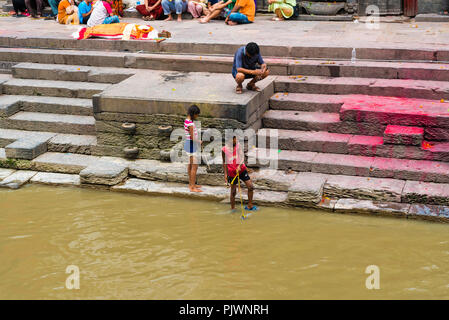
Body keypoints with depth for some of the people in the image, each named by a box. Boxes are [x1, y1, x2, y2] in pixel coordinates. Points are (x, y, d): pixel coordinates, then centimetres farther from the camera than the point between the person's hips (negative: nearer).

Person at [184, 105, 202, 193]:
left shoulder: (187, 120, 8)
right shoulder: (190, 123, -23)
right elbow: (192, 138, -21)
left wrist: (197, 141, 7)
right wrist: (199, 142, -4)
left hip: (189, 144, 10)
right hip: (191, 146, -10)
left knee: (190, 165, 19)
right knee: (195, 166, -6)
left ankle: (191, 184, 31)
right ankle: (192, 187, -3)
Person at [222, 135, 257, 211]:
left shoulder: (238, 146, -3)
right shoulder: (224, 149, -5)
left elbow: (242, 157, -13)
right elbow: (224, 162, 4)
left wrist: (239, 166, -30)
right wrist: (225, 174, 1)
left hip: (241, 170, 2)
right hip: (232, 173, -2)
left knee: (251, 187, -4)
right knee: (233, 191, 3)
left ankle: (249, 205, 11)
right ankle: (232, 208, 19)